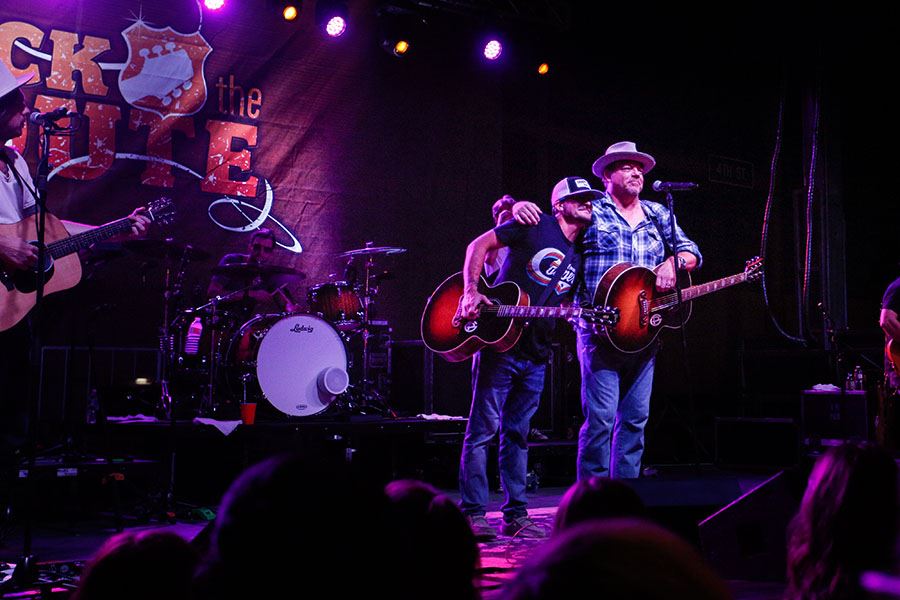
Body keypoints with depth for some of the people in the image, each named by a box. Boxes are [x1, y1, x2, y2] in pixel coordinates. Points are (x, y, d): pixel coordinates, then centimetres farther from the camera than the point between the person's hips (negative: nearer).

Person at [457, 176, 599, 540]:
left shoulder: (578, 256, 15)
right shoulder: (537, 226, -4)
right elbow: (480, 245, -4)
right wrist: (471, 290, -15)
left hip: (535, 355, 7)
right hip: (498, 340, -7)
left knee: (517, 433, 12)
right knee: (483, 428, -3)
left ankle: (516, 515, 17)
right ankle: (473, 513, 2)